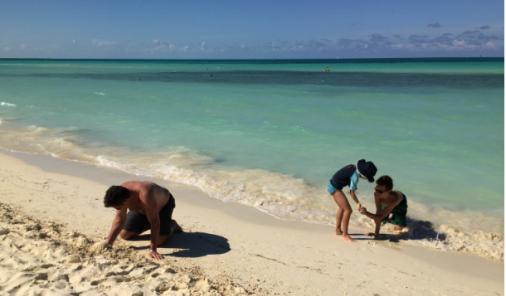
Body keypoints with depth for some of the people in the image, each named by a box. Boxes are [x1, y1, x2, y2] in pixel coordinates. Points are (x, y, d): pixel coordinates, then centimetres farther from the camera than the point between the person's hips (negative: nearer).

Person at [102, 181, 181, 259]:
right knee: (124, 235, 0)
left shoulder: (145, 195, -46)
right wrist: (108, 242, -24)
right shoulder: (121, 194, -28)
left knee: (159, 240, -21)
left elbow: (154, 223, -42)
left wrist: (153, 250, -42)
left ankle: (172, 225, 9)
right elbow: (119, 219, -17)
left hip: (164, 204, -6)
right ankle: (147, 223, 23)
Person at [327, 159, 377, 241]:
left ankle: (338, 230, 39)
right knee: (348, 210, -8)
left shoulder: (353, 167, 0)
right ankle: (345, 235, 1)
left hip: (332, 186, 10)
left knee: (342, 207, 25)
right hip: (335, 188, -10)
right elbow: (352, 192, -19)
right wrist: (357, 203, -6)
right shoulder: (355, 176, -23)